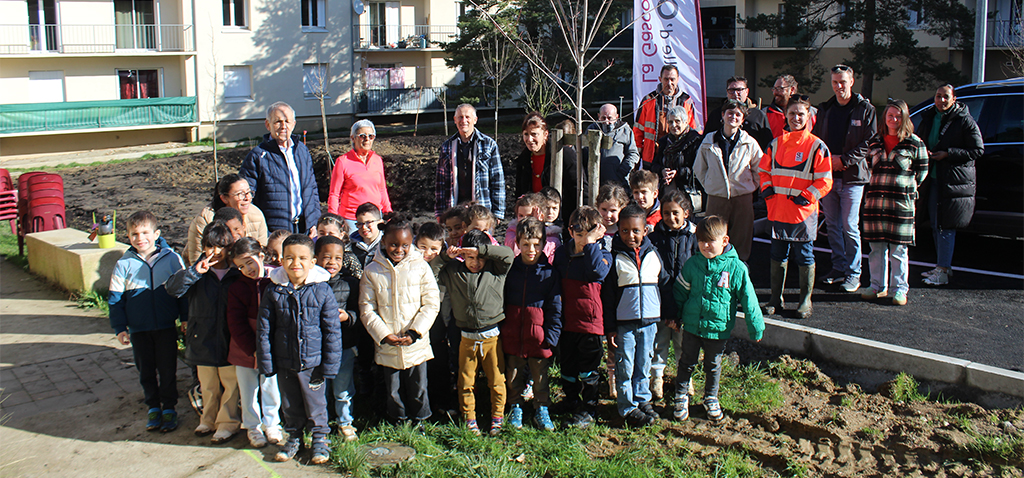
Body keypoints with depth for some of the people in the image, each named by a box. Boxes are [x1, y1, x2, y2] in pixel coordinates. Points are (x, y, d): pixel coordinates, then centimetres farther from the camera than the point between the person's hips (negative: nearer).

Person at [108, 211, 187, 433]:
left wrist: (186, 318, 4)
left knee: (167, 369, 7)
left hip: (166, 327, -1)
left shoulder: (172, 259, -6)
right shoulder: (124, 265, -3)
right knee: (146, 370, 12)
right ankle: (153, 407, 29)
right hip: (139, 329, 1)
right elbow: (115, 299, 3)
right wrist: (119, 328, -1)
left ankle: (169, 408, 22)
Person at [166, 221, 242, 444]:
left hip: (230, 341, -2)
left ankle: (228, 423, 21)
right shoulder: (197, 273, 0)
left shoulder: (237, 275, -5)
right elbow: (172, 287, -12)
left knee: (231, 383, 7)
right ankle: (209, 419, 34)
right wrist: (195, 271, -24)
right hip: (203, 340, 2)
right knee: (208, 385, 17)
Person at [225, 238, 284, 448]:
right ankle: (253, 427, 32)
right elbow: (236, 324, -7)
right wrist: (253, 350, -15)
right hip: (245, 350, 1)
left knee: (272, 388, 13)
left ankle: (271, 424, 33)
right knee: (249, 391, 13)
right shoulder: (236, 288, -5)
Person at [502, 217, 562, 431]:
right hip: (512, 333, 2)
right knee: (513, 374, 12)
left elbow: (555, 307, 0)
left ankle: (541, 409, 25)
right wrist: (501, 329, 5)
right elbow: (500, 300, 10)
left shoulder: (549, 272, -2)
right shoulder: (509, 269, 3)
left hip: (538, 333, -2)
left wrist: (551, 336, -5)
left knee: (540, 375, 9)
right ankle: (515, 407, 30)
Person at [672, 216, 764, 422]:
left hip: (719, 328, -1)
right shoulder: (692, 264, -6)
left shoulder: (736, 268, -13)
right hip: (692, 325, 1)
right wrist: (675, 316, 12)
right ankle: (681, 397, 34)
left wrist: (756, 327, -1)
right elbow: (680, 291, 7)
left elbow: (748, 300, -5)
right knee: (687, 362, 15)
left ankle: (711, 399, 38)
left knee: (713, 366, 17)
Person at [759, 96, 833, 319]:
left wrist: (805, 196, -15)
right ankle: (775, 299, 21)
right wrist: (767, 189, 2)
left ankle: (805, 301, 17)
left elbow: (824, 182, -5)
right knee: (777, 256, 11)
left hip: (803, 212, -4)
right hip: (777, 211, 4)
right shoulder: (776, 144, 10)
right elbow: (764, 170, 19)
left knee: (804, 256, 5)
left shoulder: (817, 146, -4)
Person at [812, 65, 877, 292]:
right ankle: (838, 268, 20)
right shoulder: (825, 109, 13)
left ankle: (853, 273, 5)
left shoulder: (865, 109, -1)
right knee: (832, 225, 9)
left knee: (850, 227, -4)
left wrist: (844, 159, -12)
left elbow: (870, 143, -5)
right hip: (827, 175, 5)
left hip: (852, 176, -5)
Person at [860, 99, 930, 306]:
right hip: (875, 198, 4)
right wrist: (878, 185, 13)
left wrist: (908, 188, 3)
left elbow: (922, 170, 6)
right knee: (876, 246, 7)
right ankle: (878, 286, 17)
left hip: (901, 201, -4)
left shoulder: (914, 143, 1)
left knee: (898, 248, 0)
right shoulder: (875, 142, 11)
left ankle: (899, 289, 8)